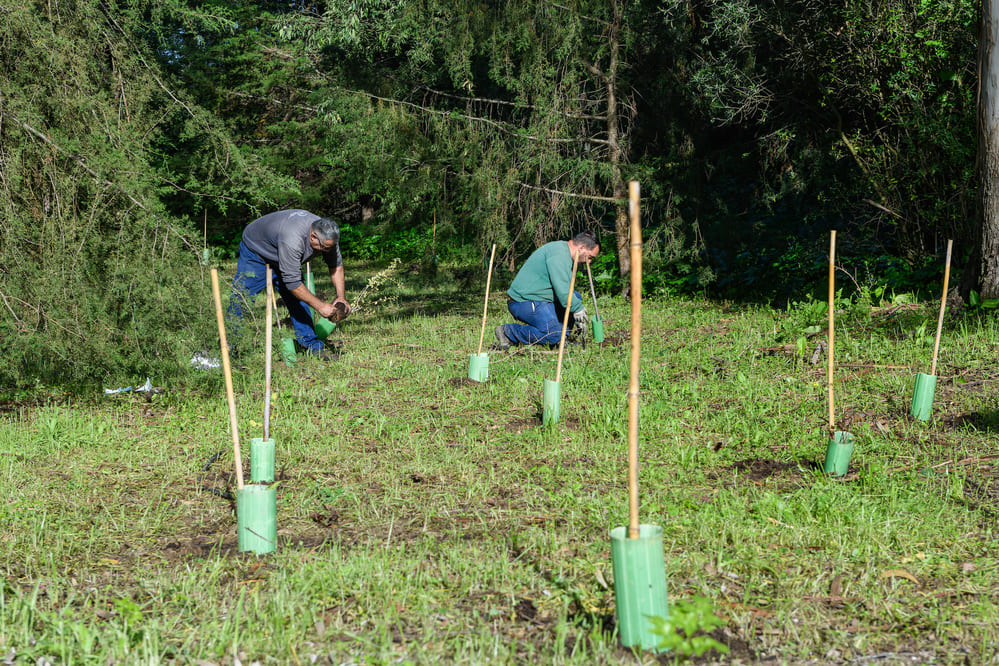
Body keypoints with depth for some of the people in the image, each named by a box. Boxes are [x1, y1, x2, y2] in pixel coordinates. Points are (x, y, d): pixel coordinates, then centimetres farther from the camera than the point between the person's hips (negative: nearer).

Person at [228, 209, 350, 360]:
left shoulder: (327, 235, -20)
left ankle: (312, 346, 4)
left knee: (298, 299, 0)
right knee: (242, 298, -11)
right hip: (255, 250, -7)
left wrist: (340, 297, -15)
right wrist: (319, 306, -34)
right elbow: (292, 281, -39)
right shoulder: (292, 240, -44)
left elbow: (336, 265, -4)